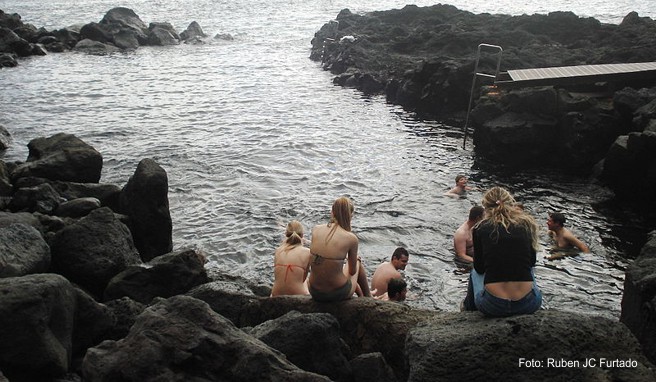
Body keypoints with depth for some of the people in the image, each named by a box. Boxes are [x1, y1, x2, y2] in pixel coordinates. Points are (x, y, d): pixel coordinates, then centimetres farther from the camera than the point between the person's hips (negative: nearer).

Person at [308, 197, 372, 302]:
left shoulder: (315, 230, -5)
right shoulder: (351, 238, -16)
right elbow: (352, 271, 1)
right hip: (338, 294, -3)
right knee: (358, 262, 27)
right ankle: (368, 297, 48)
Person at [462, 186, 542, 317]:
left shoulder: (480, 228, -2)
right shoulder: (527, 223, 3)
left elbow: (479, 268, 8)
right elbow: (532, 262, 14)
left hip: (492, 306, -1)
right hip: (529, 305, 1)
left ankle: (469, 309, 53)